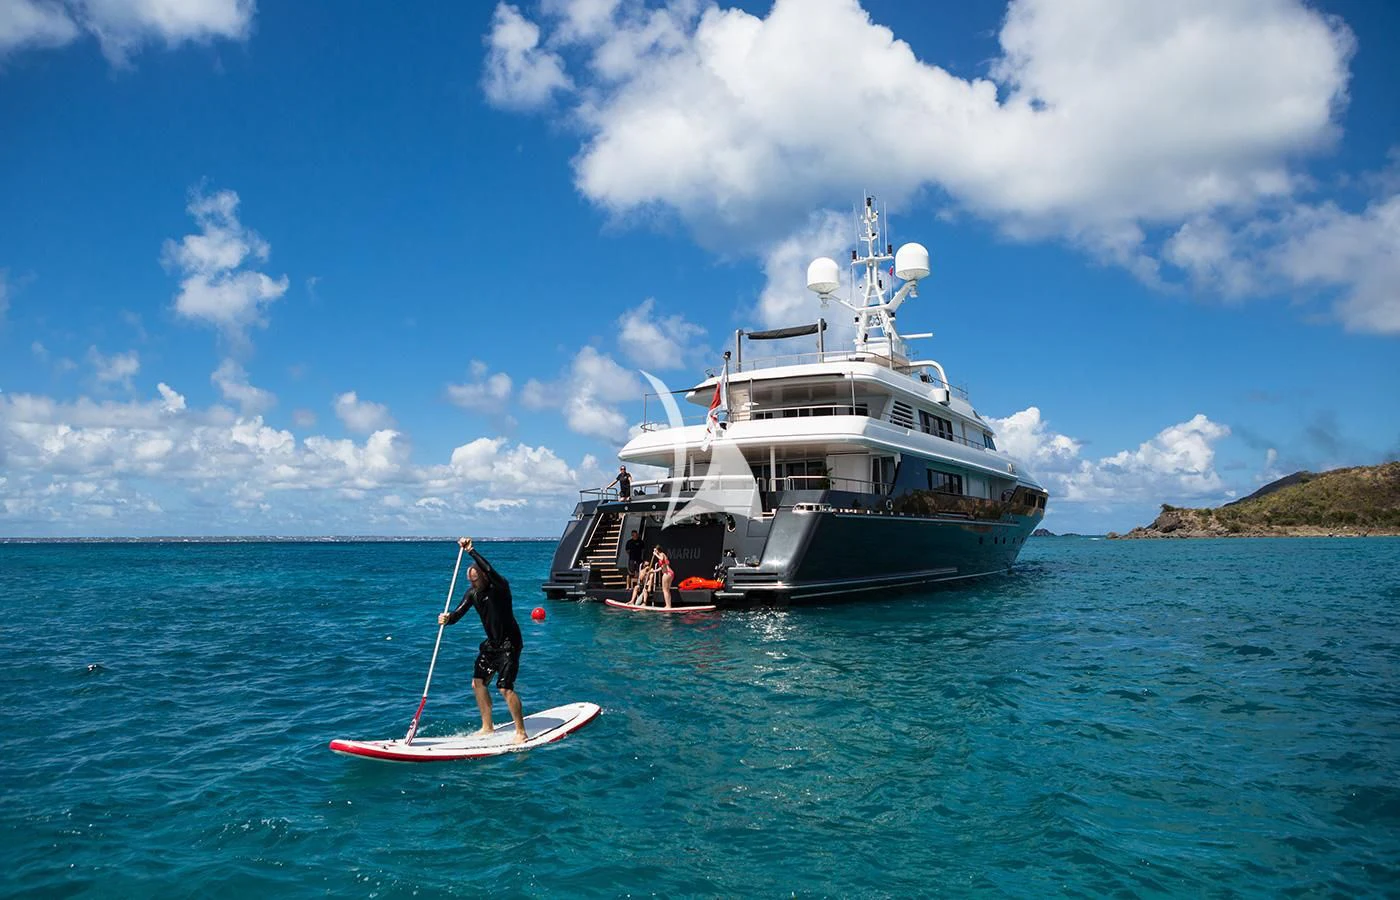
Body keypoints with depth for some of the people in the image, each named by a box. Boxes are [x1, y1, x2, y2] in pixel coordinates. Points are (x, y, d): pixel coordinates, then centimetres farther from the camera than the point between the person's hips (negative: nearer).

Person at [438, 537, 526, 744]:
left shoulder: (500, 587, -20)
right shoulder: (472, 593, 2)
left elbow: (490, 571, -40)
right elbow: (458, 613, -5)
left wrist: (471, 551, -39)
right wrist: (447, 619, -28)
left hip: (509, 643, -8)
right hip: (491, 643, 8)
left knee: (505, 688, -13)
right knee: (478, 682, 10)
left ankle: (521, 732, 1)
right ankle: (487, 727, 27)